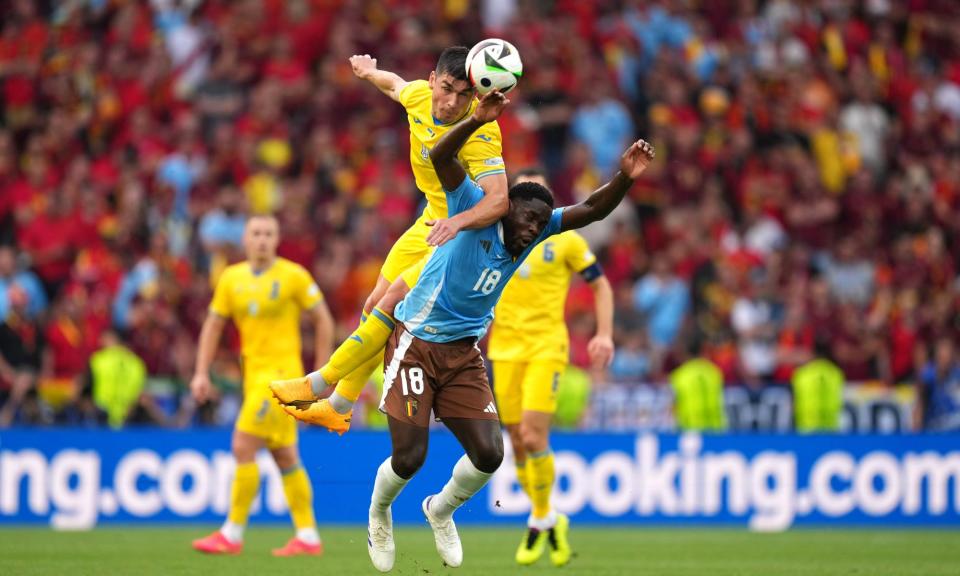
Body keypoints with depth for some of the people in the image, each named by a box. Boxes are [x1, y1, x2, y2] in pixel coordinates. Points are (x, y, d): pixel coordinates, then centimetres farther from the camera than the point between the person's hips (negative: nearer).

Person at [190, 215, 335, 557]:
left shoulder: (293, 276, -6)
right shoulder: (231, 279, 8)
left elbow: (324, 320, -1)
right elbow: (213, 326, 12)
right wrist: (201, 373, 3)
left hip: (281, 372, -6)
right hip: (253, 373, 6)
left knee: (243, 447, -12)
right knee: (284, 457, 9)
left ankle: (233, 534, -6)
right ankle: (308, 537, 13)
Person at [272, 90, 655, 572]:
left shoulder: (536, 230, -1)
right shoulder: (477, 210, -17)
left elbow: (591, 210, -7)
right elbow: (439, 158, -31)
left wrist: (626, 176, -25)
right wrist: (478, 121, -46)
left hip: (464, 352, 6)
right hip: (415, 345, -5)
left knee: (489, 453, -7)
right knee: (410, 457, -9)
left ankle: (441, 511, 26)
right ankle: (378, 515, 25)